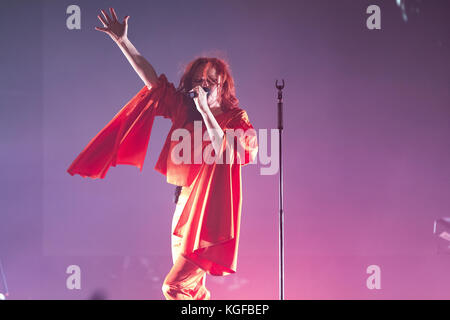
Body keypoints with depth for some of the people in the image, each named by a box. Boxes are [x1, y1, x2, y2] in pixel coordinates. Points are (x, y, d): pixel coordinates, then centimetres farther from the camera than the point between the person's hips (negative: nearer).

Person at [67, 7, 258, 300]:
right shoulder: (184, 109, 10)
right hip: (184, 209, 7)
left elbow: (224, 151, -23)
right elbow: (151, 77, 9)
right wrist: (123, 42, 4)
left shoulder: (236, 119, -5)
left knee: (174, 287, -14)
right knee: (193, 291, 12)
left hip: (210, 216, -7)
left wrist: (205, 109, -20)